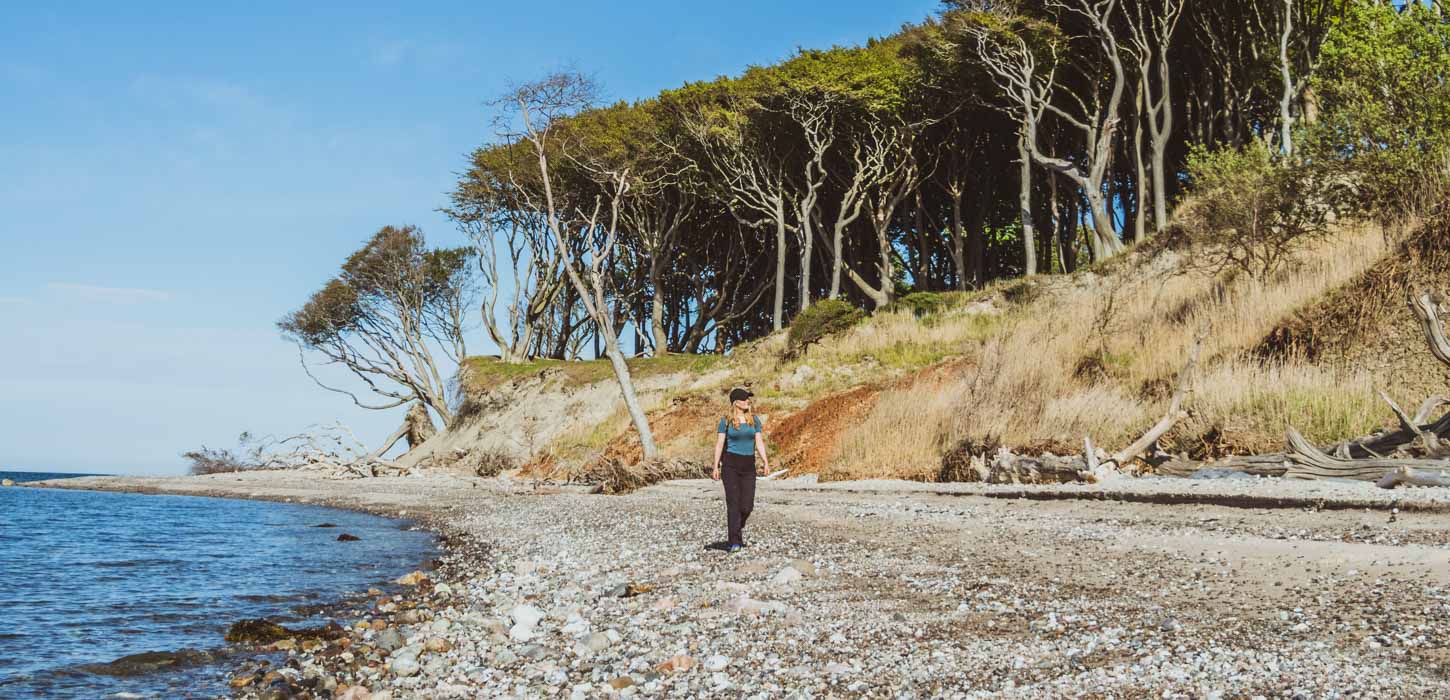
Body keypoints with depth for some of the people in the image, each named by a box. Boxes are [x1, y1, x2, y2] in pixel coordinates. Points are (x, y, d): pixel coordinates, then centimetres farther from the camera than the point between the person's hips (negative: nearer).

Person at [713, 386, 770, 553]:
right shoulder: (726, 421, 1)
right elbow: (719, 444, 1)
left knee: (747, 505, 0)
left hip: (749, 465, 3)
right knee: (733, 502, -8)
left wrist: (765, 461, -8)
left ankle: (738, 527, 32)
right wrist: (716, 467, -5)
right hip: (730, 464, -3)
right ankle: (734, 542, -4)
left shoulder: (754, 420, 9)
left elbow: (759, 442, 5)